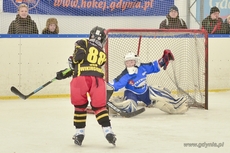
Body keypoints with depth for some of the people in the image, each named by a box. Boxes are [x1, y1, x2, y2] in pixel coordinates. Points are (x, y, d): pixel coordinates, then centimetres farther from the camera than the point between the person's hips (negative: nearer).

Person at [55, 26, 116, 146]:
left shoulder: (82, 43, 16)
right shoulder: (102, 54, 29)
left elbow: (78, 56, -5)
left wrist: (72, 61, 18)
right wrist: (66, 73, 25)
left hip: (81, 77, -2)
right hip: (97, 78, 2)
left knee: (80, 105, 13)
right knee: (99, 106, 11)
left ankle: (80, 133, 15)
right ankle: (108, 131, 0)